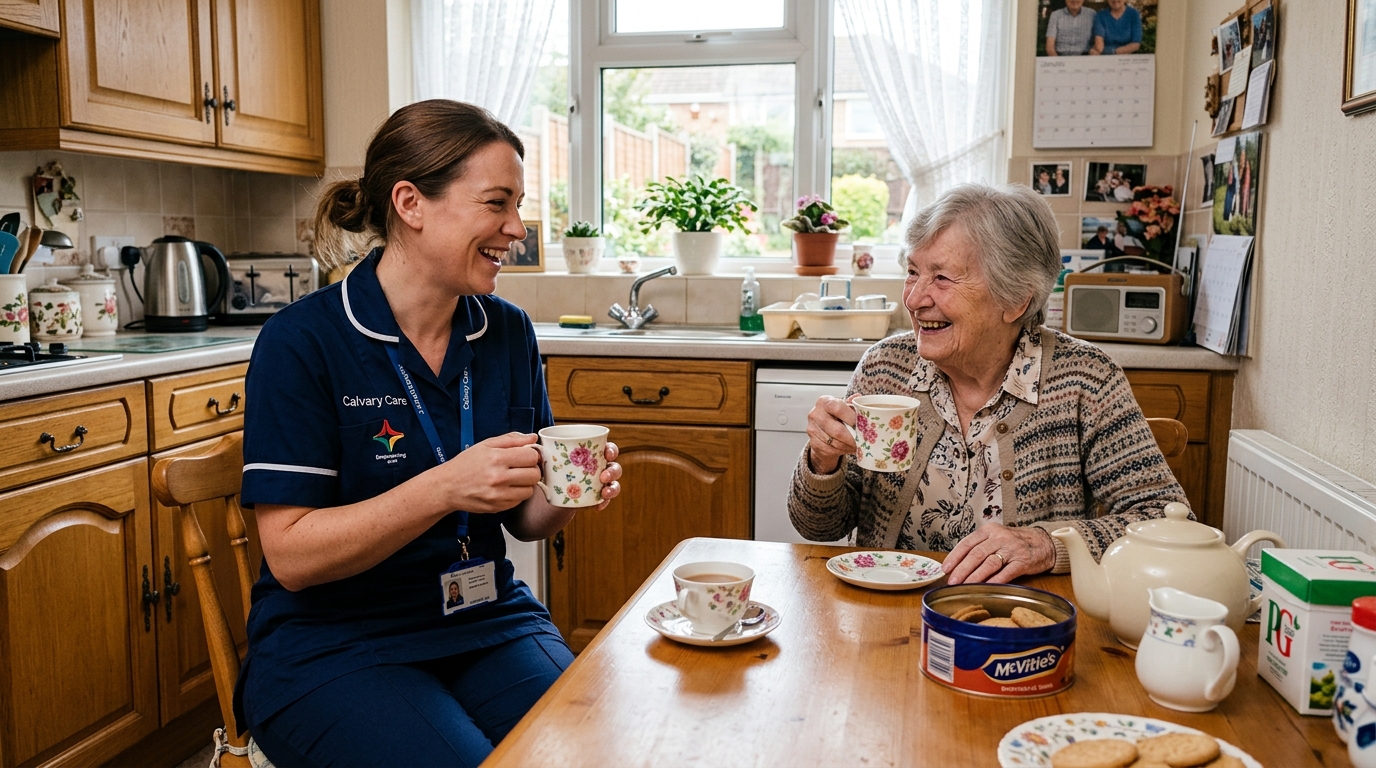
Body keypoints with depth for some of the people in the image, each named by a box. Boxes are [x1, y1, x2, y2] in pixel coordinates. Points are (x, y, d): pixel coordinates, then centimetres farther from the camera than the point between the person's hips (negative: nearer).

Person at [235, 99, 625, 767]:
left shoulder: (508, 333, 3)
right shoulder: (302, 342, -13)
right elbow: (291, 556, -15)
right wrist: (444, 490, -28)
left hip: (485, 619, 4)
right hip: (331, 642, -4)